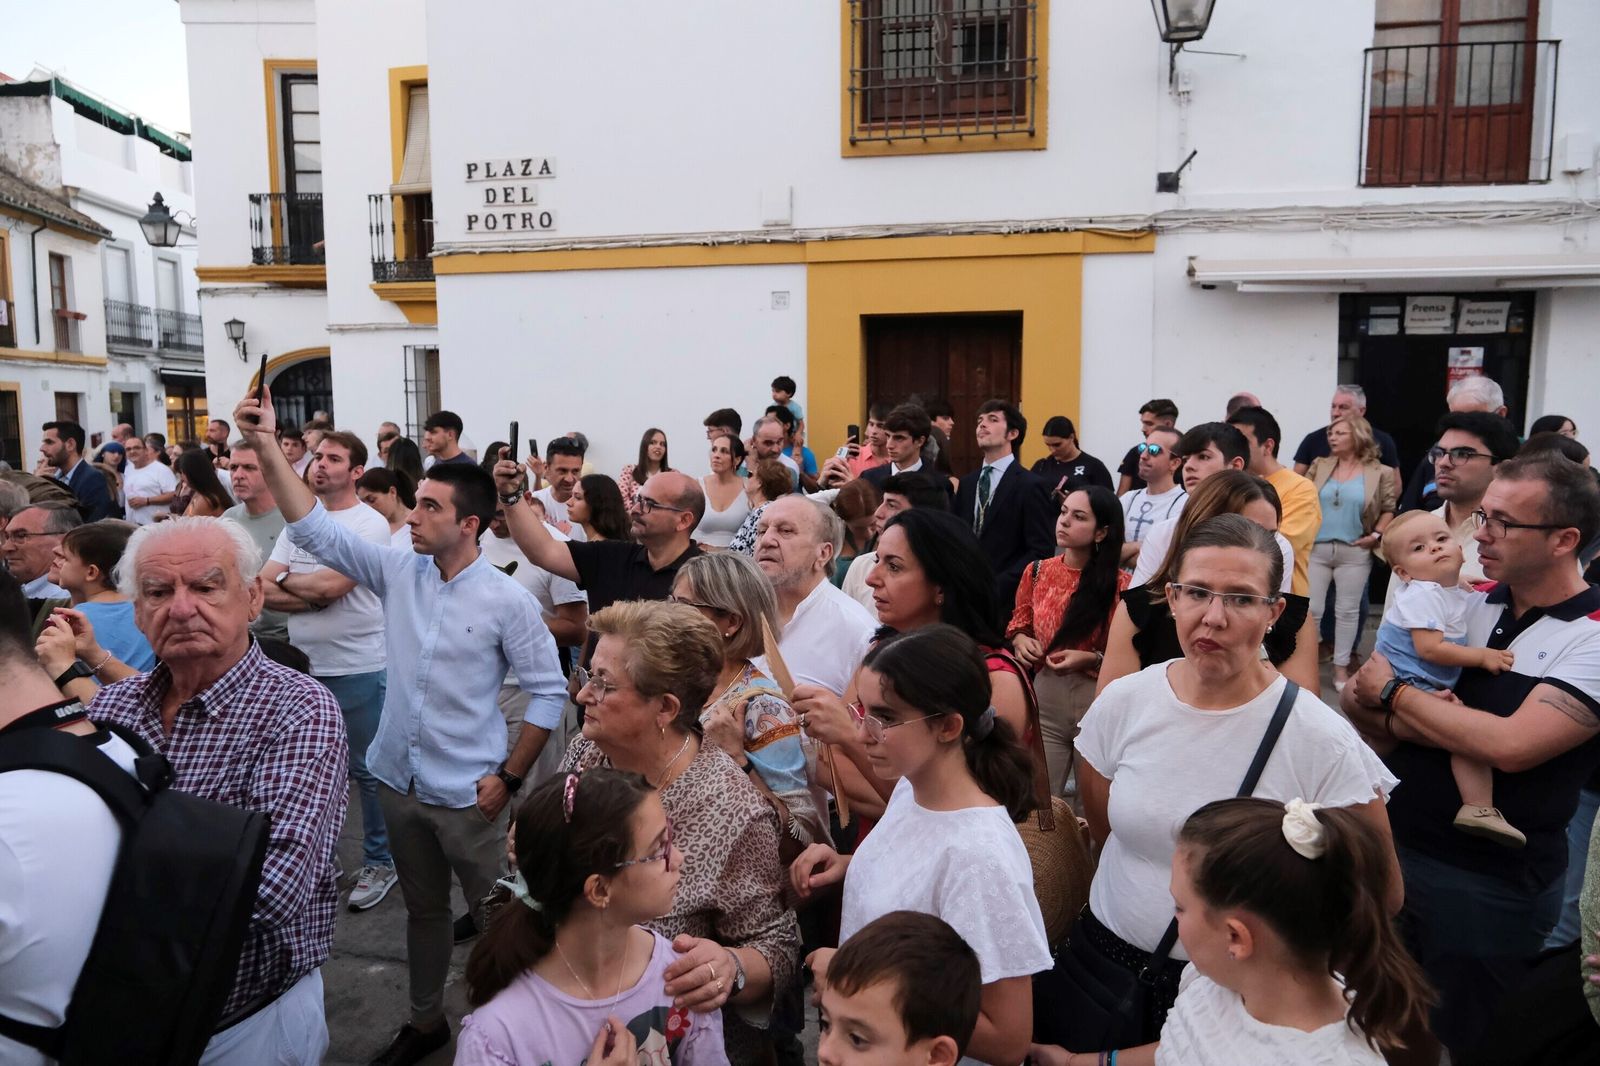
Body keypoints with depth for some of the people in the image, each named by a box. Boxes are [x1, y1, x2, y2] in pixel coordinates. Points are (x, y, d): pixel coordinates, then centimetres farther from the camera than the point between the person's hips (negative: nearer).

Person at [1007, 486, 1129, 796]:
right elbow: (1018, 625, 16)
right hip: (1044, 700, 3)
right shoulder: (1037, 572, 3)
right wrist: (1019, 640, -5)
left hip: (1099, 702, -3)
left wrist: (1092, 659, -21)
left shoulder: (1119, 584, -9)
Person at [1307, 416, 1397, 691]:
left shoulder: (1379, 473, 0)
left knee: (1347, 610, 7)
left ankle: (1341, 668, 18)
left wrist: (1377, 535, -9)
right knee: (1311, 608, 3)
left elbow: (1390, 508, 4)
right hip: (1315, 548, 1)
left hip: (1355, 552, -1)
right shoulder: (1319, 466, 7)